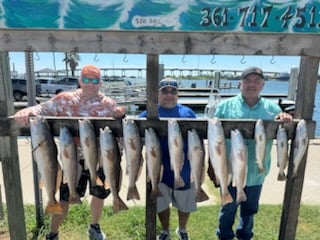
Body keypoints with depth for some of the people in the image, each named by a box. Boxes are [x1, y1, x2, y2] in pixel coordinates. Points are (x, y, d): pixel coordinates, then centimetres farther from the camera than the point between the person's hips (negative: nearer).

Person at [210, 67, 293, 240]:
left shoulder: (272, 108, -1)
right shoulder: (225, 106, -8)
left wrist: (285, 118, -21)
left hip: (257, 173, 3)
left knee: (250, 209, 23)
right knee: (228, 209, 16)